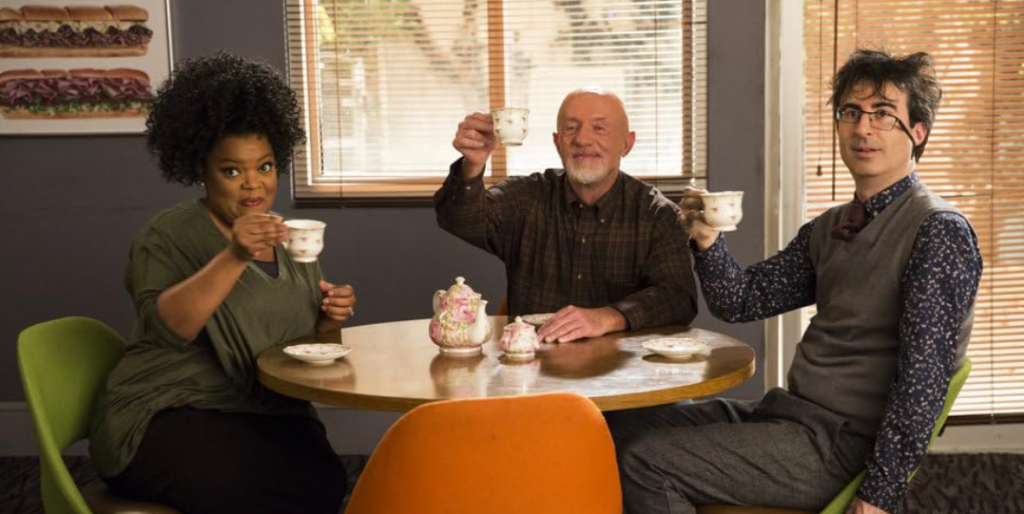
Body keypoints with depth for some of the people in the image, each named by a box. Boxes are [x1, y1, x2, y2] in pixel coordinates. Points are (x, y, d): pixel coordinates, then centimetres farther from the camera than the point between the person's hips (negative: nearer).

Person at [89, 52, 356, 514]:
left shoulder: (288, 239, 15)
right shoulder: (169, 235, -3)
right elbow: (164, 326, -21)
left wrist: (327, 321, 0)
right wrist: (234, 257, -32)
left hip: (265, 418, 6)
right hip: (168, 421, -5)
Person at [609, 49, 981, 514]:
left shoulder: (939, 232, -14)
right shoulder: (828, 229, 13)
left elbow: (923, 379, -19)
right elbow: (741, 301, 12)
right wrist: (707, 241, -8)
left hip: (840, 443, -8)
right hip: (790, 409, 8)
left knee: (648, 463, -17)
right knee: (624, 429, 5)